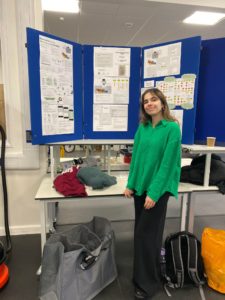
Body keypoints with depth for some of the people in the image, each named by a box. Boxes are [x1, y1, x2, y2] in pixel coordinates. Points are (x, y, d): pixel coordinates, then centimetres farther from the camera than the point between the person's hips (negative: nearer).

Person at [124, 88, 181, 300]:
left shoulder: (172, 128, -12)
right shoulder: (142, 127, 5)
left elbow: (168, 163, -16)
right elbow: (135, 157, 8)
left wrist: (154, 192, -18)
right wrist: (131, 184, 3)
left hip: (158, 188, -6)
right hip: (140, 186, 6)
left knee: (147, 234, 2)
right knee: (142, 233, 16)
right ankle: (143, 276, 38)